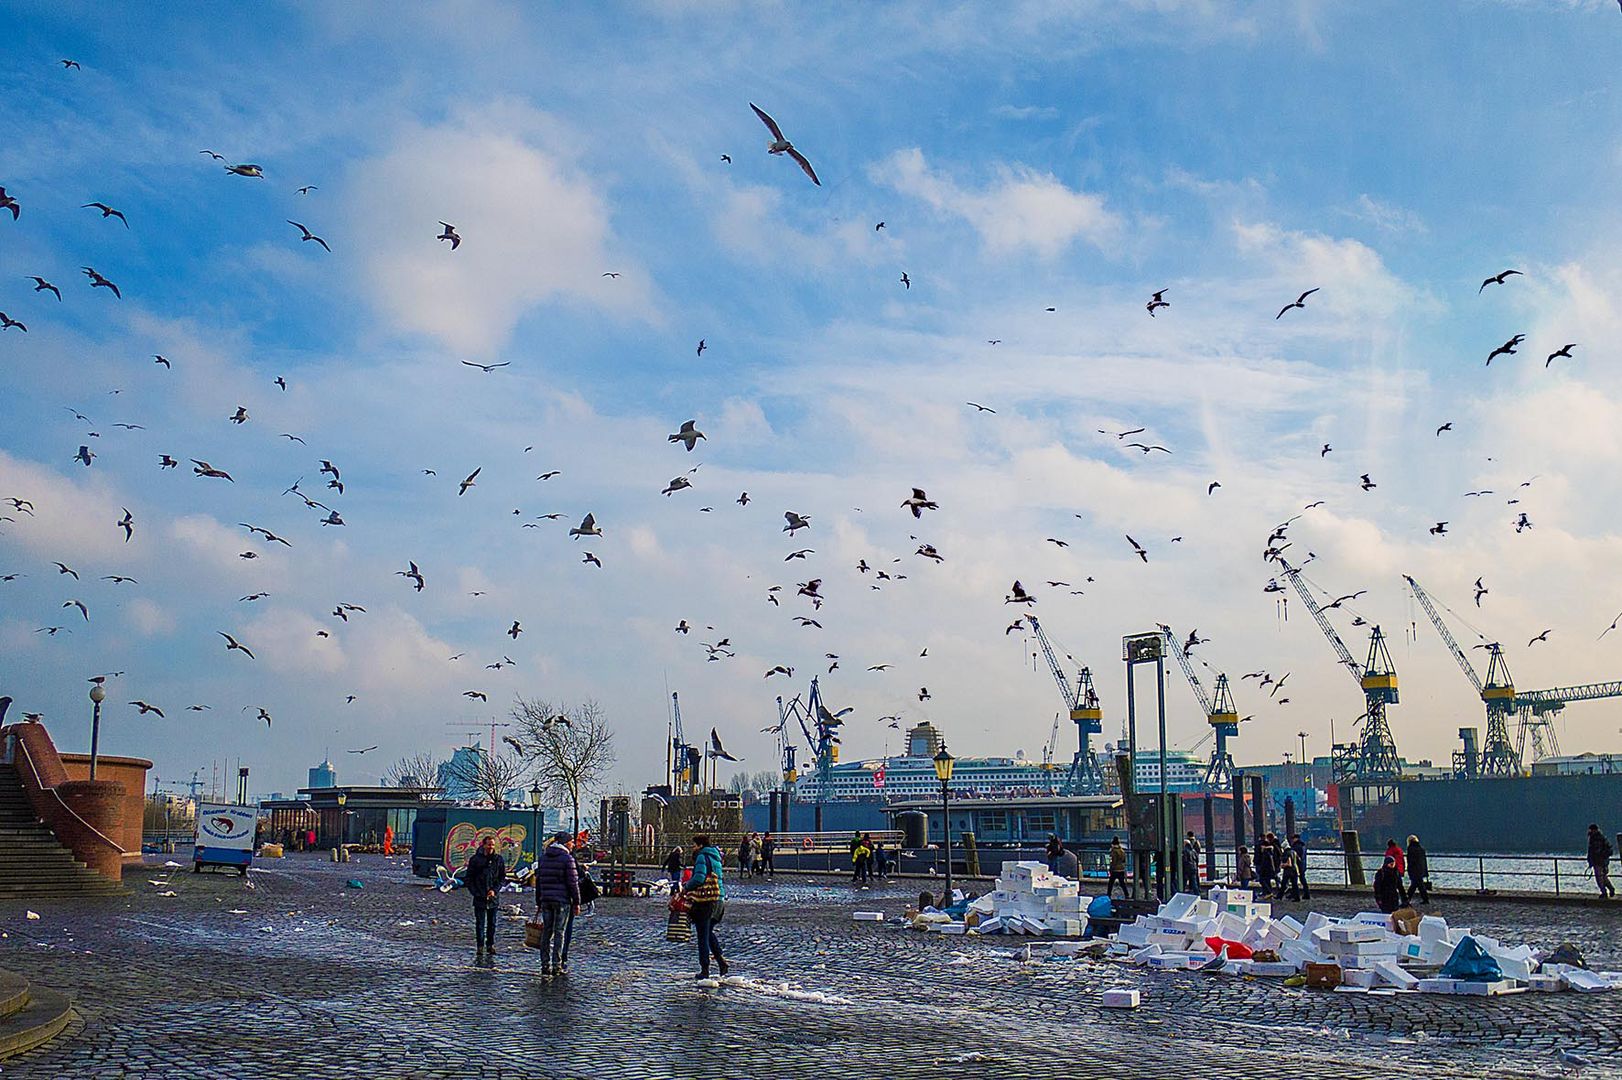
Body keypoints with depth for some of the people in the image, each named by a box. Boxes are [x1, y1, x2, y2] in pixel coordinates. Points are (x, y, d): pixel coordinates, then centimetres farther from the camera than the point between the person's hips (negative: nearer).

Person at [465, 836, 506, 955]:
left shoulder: (499, 859, 4)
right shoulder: (475, 859, -2)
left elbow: (503, 878, 8)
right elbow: (468, 878, 2)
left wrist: (495, 890, -6)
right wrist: (475, 892, -7)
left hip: (493, 897, 2)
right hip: (479, 897, -2)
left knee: (492, 923, 8)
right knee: (480, 923, 0)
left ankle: (490, 945, 18)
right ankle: (480, 946, 7)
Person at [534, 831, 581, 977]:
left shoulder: (543, 857, 10)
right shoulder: (567, 858, -8)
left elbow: (538, 881, 13)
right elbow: (573, 882, -10)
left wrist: (538, 902, 19)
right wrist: (576, 902, -3)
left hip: (546, 900, 5)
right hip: (562, 900, -5)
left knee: (546, 932, 9)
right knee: (559, 932, 1)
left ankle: (545, 966, 9)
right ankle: (556, 965, 0)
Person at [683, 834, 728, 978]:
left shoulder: (702, 857, -11)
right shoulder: (716, 858, 16)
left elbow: (699, 878, -22)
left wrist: (687, 888, -5)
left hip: (704, 901, -8)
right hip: (719, 899, 8)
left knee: (703, 936, 1)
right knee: (709, 932, 22)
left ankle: (705, 970, 4)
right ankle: (721, 960, 8)